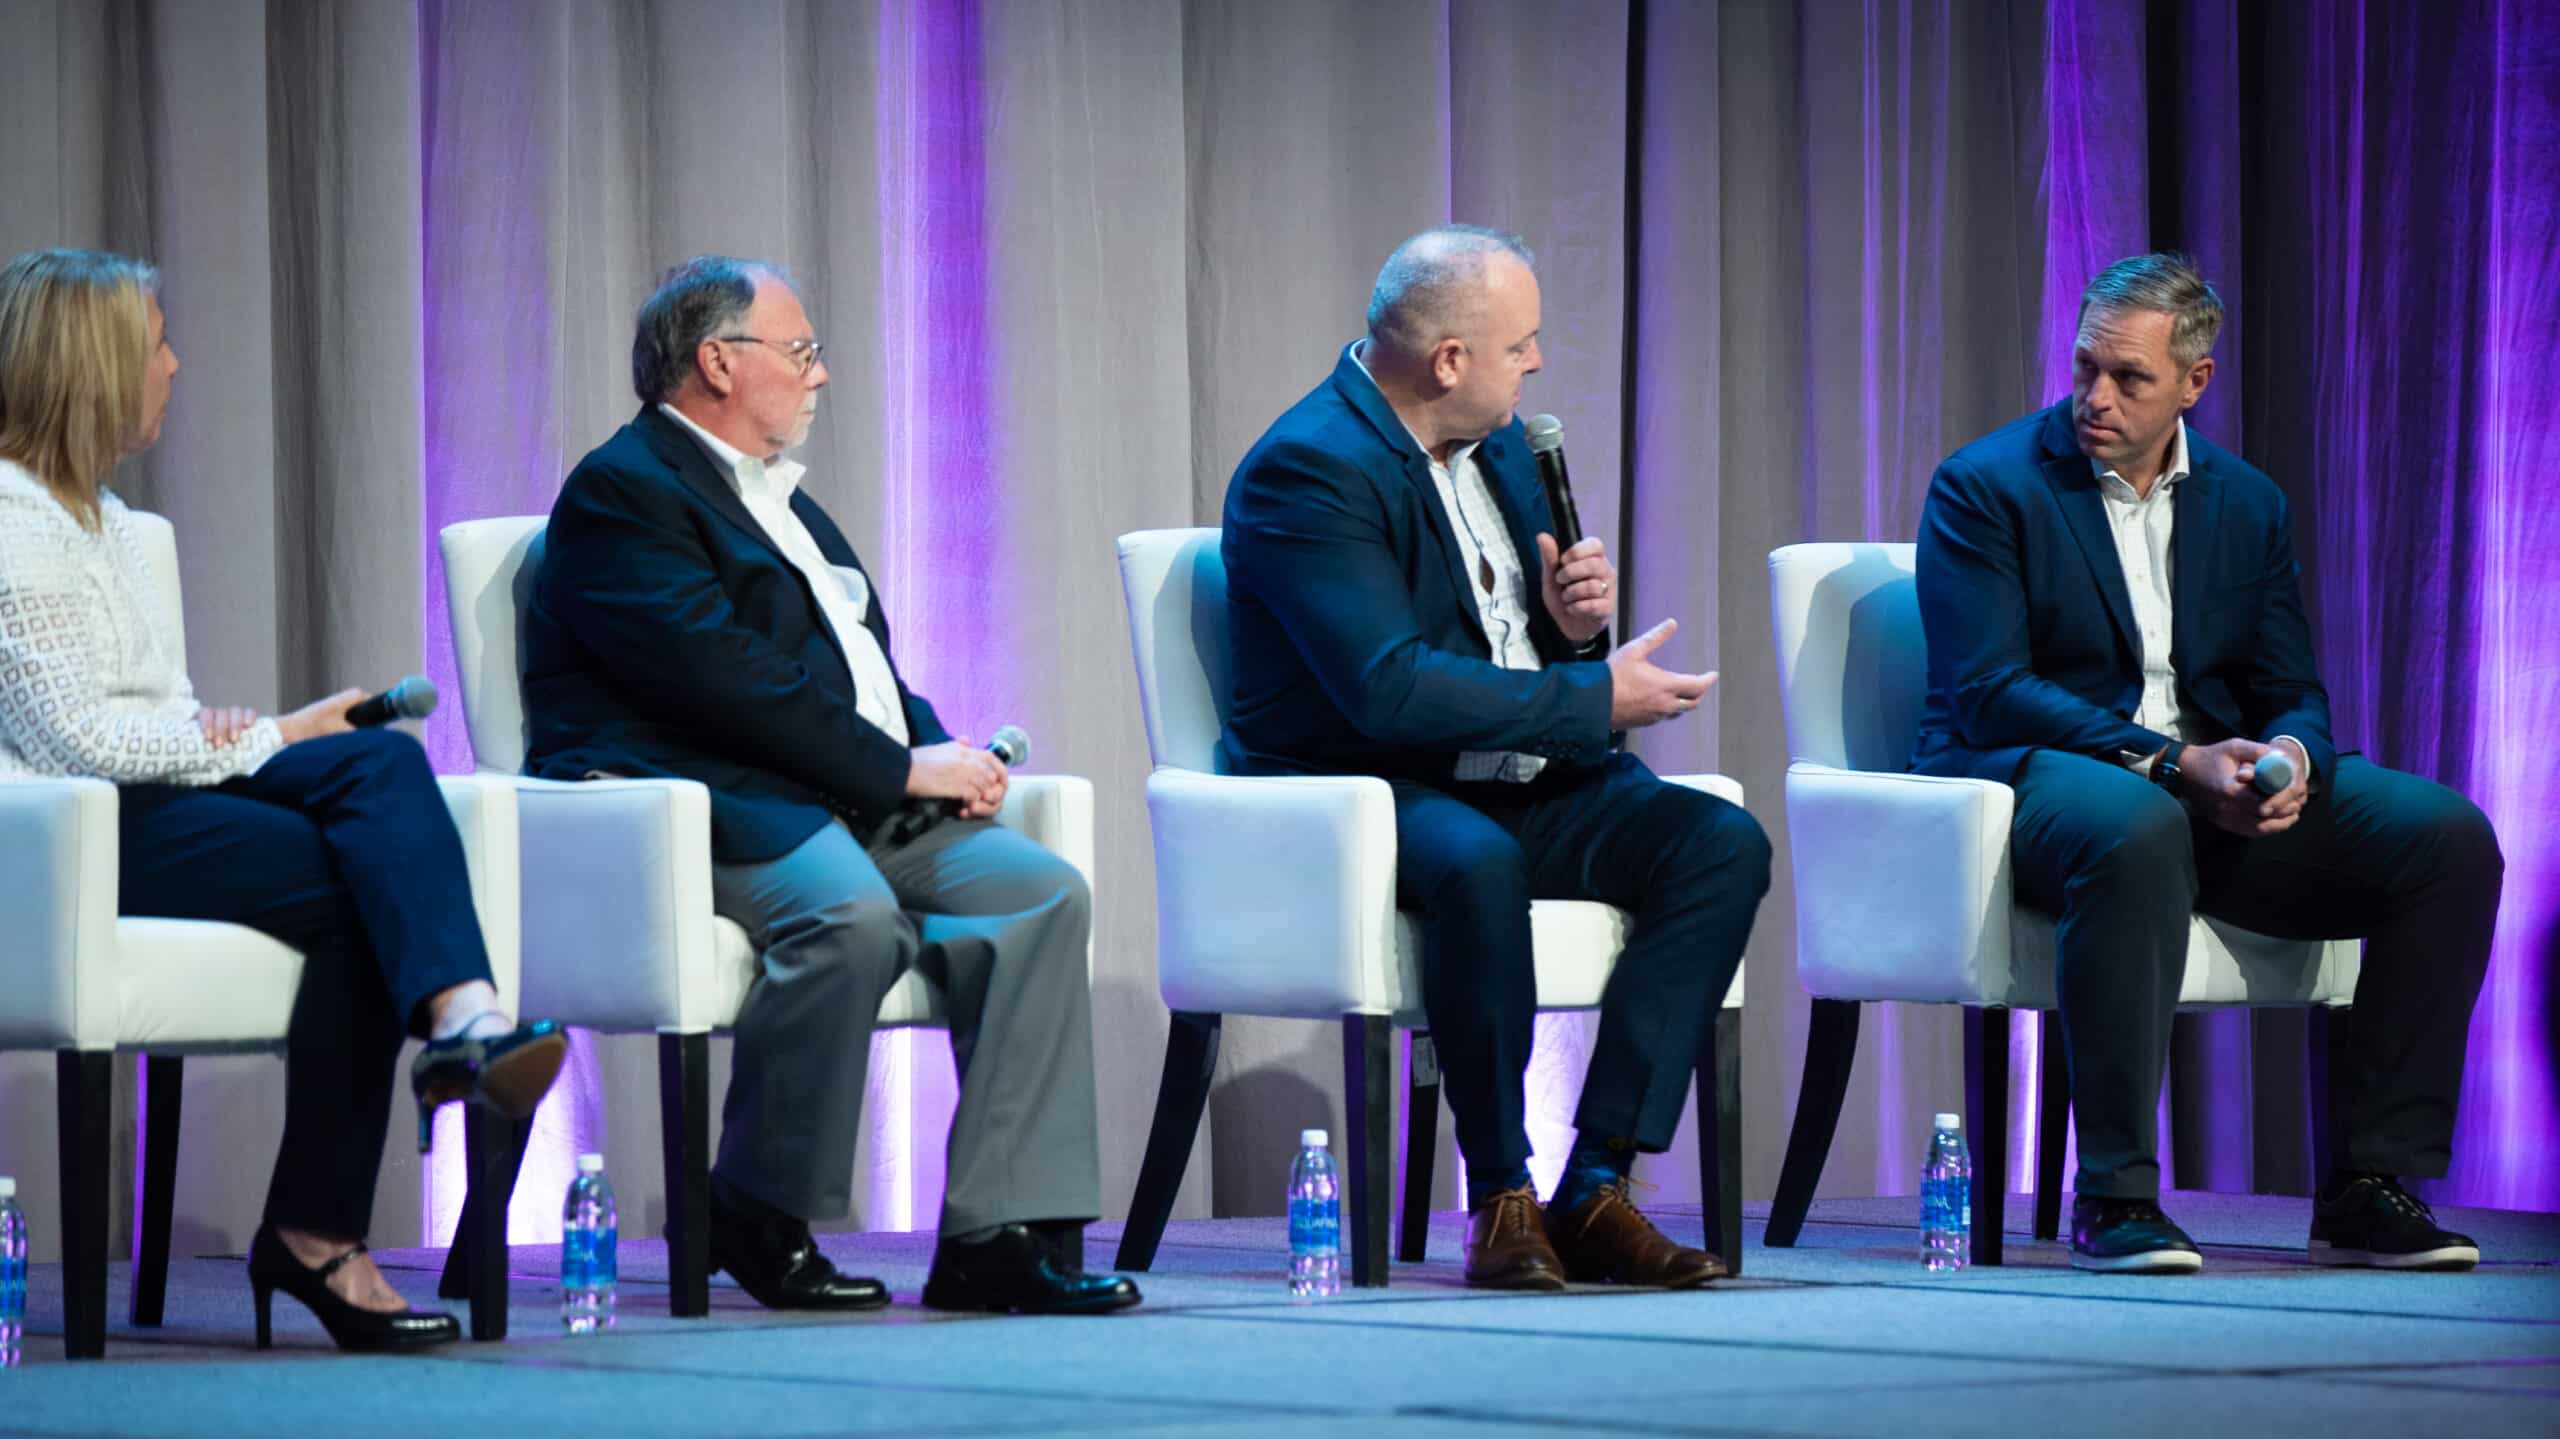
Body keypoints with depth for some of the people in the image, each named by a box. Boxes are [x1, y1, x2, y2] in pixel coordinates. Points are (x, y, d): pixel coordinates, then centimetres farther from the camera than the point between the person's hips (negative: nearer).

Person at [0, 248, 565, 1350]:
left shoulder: (92, 508, 24)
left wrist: (219, 732, 1)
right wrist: (263, 738, -7)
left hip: (154, 787, 9)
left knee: (380, 761, -20)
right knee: (352, 887, -26)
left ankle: (463, 1021, -42)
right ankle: (317, 1232, -26)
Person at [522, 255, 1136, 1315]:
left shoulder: (781, 500, 27)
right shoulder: (624, 491, -4)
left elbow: (866, 672, 25)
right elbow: (723, 676, -16)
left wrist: (944, 753, 2)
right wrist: (903, 768, -15)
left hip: (853, 802, 9)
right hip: (713, 802, -9)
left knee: (1043, 890, -14)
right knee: (850, 912, -37)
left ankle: (997, 1234, -20)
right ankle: (760, 1217, -19)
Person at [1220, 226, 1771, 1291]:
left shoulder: (1496, 442, 12)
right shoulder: (1310, 469, -17)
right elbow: (1390, 688, -27)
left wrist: (1576, 621, -4)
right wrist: (1595, 698, -22)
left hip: (1511, 784, 8)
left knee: (1723, 843, -15)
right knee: (1474, 861, -40)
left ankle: (1597, 1187, -19)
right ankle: (1500, 1197, -26)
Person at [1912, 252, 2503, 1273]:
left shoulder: (2248, 502, 14)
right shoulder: (1985, 488, -3)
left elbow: (2292, 693, 13)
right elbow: (1987, 691, -13)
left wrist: (2291, 758, -14)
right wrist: (2170, 764, -23)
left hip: (2209, 781, 6)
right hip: (2036, 773, -6)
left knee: (2451, 839, -15)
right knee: (2139, 831, -42)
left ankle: (2368, 1187, -13)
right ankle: (2114, 1197, -35)